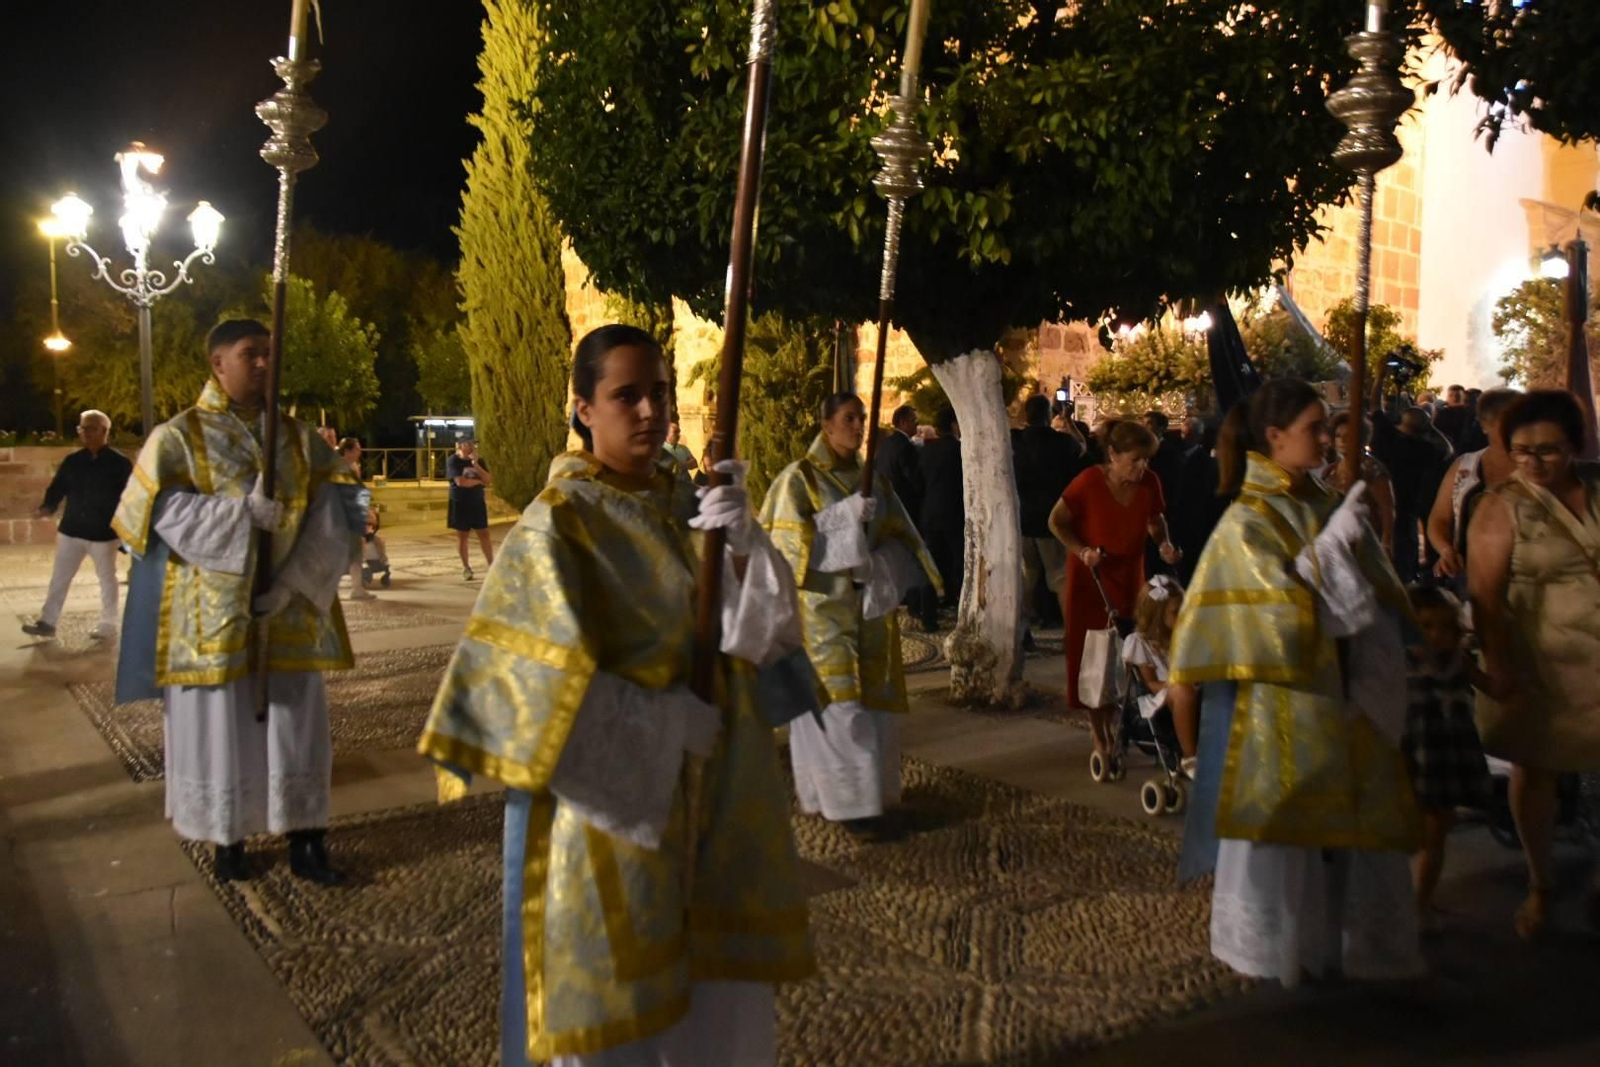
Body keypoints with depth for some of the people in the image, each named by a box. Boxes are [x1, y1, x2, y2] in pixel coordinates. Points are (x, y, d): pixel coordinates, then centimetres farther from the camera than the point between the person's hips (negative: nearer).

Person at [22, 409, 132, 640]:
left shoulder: (119, 463, -7)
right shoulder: (72, 462, 5)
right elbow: (57, 488, 6)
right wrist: (47, 507, -13)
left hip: (104, 532, -4)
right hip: (71, 530, 4)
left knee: (106, 579, 8)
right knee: (59, 578, 7)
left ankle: (108, 625, 18)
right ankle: (47, 622, 14)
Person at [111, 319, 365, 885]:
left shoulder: (301, 437, 7)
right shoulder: (178, 435, 0)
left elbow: (331, 515, -3)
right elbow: (165, 512, -13)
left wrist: (293, 579, -16)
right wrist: (244, 512, -24)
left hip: (289, 610, 3)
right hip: (215, 611, -2)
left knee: (297, 726, 5)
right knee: (221, 727, 6)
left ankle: (304, 842, 15)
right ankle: (229, 840, 23)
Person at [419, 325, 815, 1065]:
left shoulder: (684, 499, 6)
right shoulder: (559, 522, -14)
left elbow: (755, 622, -1)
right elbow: (548, 682, -20)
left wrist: (742, 546, -20)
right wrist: (663, 723, -16)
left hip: (704, 786, 6)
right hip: (609, 795, -6)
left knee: (706, 982, 16)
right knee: (610, 998, 6)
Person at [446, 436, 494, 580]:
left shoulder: (479, 460, 5)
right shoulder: (453, 461, -9)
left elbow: (488, 480, -6)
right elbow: (460, 481, -21)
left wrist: (475, 464, -16)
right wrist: (478, 481, -8)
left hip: (478, 503, 4)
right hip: (460, 504, -3)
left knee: (484, 534, 1)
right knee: (462, 535, 4)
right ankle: (466, 567, 15)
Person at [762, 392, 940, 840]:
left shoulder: (872, 478, 12)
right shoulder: (799, 478, -5)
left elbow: (894, 534, 14)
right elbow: (785, 538, -14)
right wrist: (847, 516, -20)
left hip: (869, 604, 6)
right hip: (825, 605, -6)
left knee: (872, 697, 7)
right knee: (838, 701, -7)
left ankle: (870, 791, 19)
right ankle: (849, 802, -1)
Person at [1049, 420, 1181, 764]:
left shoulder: (1149, 483, -11)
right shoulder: (1089, 481, -21)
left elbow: (1156, 521, 8)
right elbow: (1056, 521, -10)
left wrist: (1164, 544, -11)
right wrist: (1081, 550, -22)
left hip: (1129, 580, 3)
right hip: (1089, 580, -3)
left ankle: (1115, 727, 23)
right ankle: (1100, 737, 14)